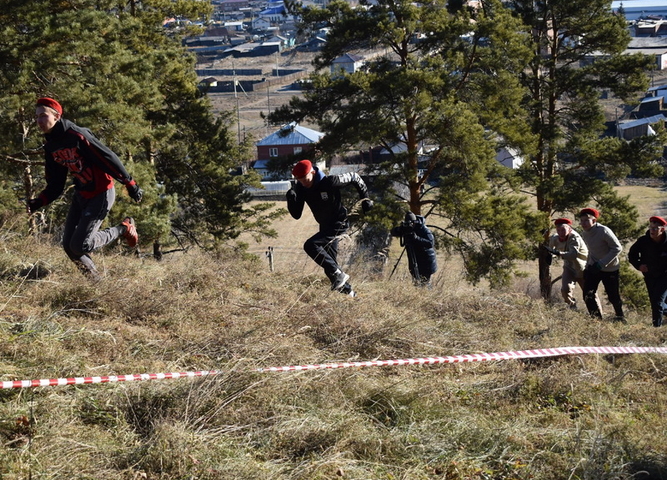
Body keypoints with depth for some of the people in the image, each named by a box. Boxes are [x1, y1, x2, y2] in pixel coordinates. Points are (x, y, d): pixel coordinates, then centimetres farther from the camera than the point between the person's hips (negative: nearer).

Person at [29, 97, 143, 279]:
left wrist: (130, 184, -18)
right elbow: (55, 185, 9)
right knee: (69, 246, 2)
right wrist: (39, 202, -8)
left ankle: (124, 229, 8)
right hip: (81, 195, 8)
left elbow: (109, 158, -20)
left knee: (80, 245, -13)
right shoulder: (51, 147, 4)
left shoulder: (77, 136, -22)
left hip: (101, 195, -8)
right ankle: (94, 279, 22)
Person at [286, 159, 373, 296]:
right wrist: (291, 200, -20)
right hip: (325, 227, 8)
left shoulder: (329, 182, -22)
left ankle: (338, 275, -23)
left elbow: (354, 178, -8)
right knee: (330, 265, 12)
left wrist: (365, 199, -5)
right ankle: (348, 292, 26)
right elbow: (296, 215, -2)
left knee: (310, 245, -26)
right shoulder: (301, 189, -4)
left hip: (338, 224, -8)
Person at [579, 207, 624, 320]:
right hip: (593, 267, 6)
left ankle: (621, 318, 26)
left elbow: (617, 248, -23)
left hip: (609, 268, -6)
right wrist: (588, 264, 11)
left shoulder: (604, 231, -21)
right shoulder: (584, 234, 2)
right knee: (588, 295, -6)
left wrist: (602, 263, -25)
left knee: (614, 296, 3)